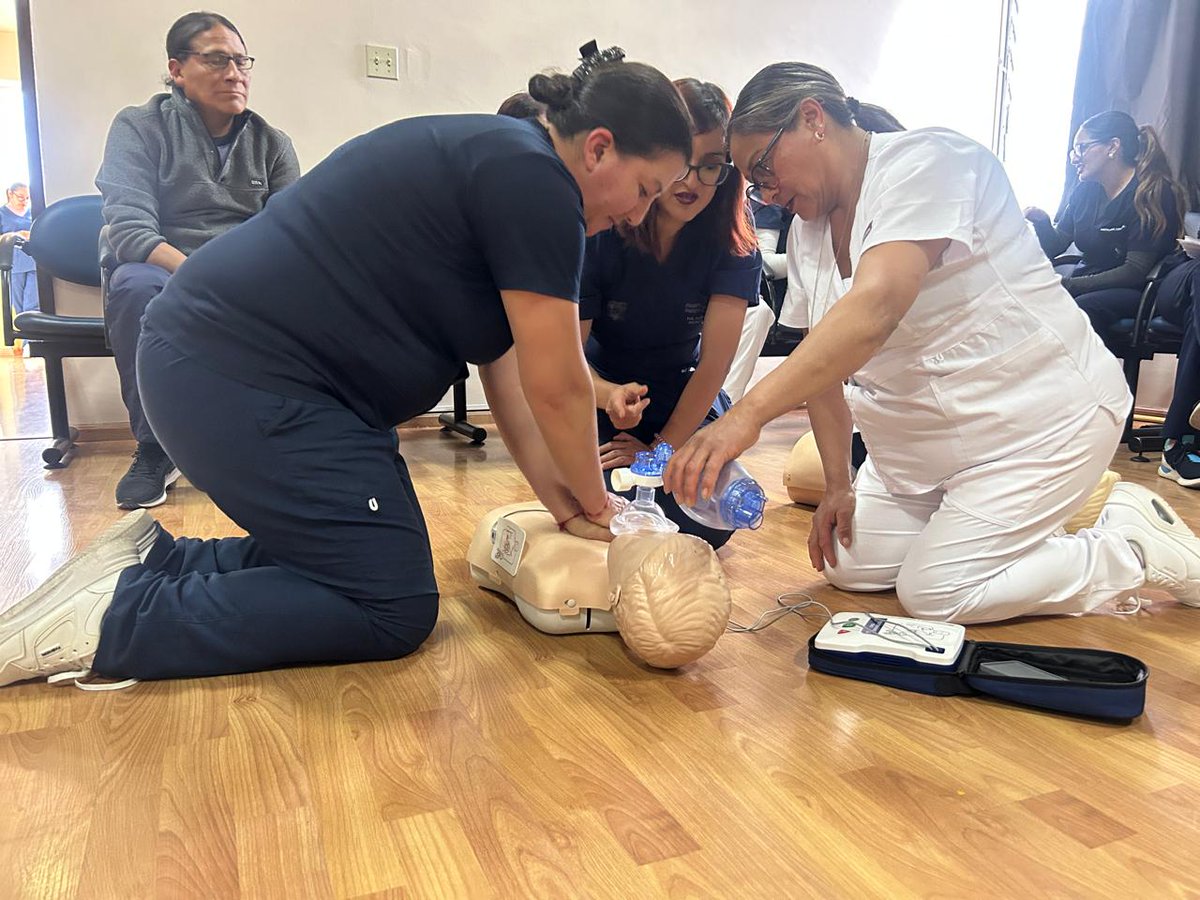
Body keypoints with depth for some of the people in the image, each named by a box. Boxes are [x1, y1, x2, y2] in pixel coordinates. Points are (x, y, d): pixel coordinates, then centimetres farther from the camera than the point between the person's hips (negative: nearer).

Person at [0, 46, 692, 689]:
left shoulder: (494, 162, 17)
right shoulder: (533, 179, -13)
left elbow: (510, 376, 13)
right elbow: (557, 388, -13)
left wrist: (565, 506, 9)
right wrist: (594, 503, 4)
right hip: (242, 378, -10)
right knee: (395, 609, -4)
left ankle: (151, 560, 17)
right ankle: (116, 618, -5)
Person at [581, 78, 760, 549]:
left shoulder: (733, 242, -18)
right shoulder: (598, 228, -22)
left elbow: (713, 362, -18)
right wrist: (610, 396, -39)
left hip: (683, 392, 2)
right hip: (600, 386, -1)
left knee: (709, 524, -13)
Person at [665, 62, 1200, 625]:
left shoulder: (924, 161, -21)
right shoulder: (812, 229, 4)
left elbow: (876, 307, -39)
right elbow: (820, 359, 5)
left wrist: (748, 414, -47)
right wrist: (838, 485, 1)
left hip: (1039, 417, -8)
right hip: (931, 432, 8)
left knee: (932, 594, -11)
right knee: (850, 567, 5)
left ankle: (1137, 550, 7)